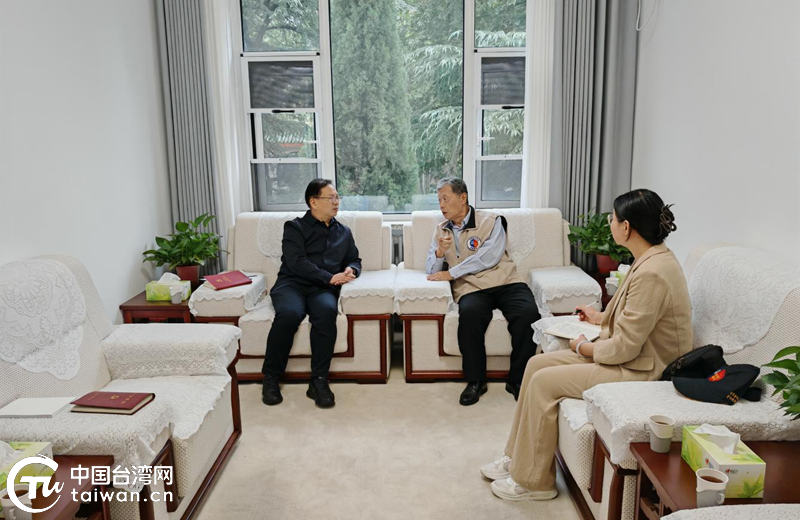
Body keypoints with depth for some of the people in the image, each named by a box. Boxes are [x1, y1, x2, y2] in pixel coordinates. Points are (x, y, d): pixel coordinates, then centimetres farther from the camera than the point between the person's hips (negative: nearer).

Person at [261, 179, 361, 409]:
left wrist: (351, 270, 4)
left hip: (324, 289, 3)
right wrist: (330, 277, -14)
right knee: (290, 313, -37)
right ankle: (271, 377, -17)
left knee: (327, 310, -35)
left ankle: (319, 380, -29)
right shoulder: (295, 227, 9)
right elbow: (296, 262, -5)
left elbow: (354, 260, 30)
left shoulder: (344, 232, 25)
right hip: (292, 284, -2)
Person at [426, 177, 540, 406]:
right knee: (470, 315, -34)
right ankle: (475, 381, -14)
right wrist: (439, 252, -9)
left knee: (528, 313, -30)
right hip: (471, 289, 1)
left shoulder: (490, 221, 6)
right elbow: (431, 271, 13)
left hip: (505, 283, -1)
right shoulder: (441, 230, 18)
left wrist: (451, 273, -8)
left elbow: (488, 258, -9)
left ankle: (517, 380, -10)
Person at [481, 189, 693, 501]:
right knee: (537, 364, 3)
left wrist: (583, 347, -8)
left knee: (544, 381, -14)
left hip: (642, 370, -10)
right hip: (636, 354, 10)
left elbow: (624, 348, -24)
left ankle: (533, 481, 4)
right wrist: (601, 317, 18)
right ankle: (517, 459, 15)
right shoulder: (653, 258, 5)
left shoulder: (652, 273, -27)